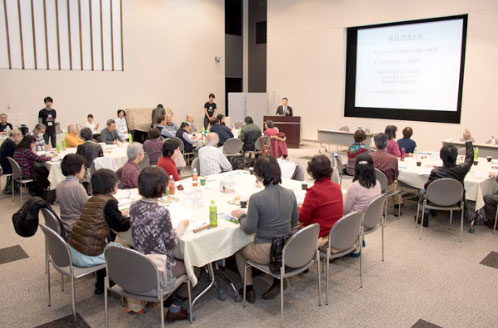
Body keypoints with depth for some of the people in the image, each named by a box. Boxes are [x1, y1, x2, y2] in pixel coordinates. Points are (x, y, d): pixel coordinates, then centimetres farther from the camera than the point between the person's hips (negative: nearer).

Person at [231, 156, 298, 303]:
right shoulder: (290, 194, -5)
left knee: (239, 249, 26)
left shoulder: (256, 198, -22)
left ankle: (249, 289, 27)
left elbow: (249, 229, -13)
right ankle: (279, 279, 25)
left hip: (266, 252, -5)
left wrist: (241, 215, 4)